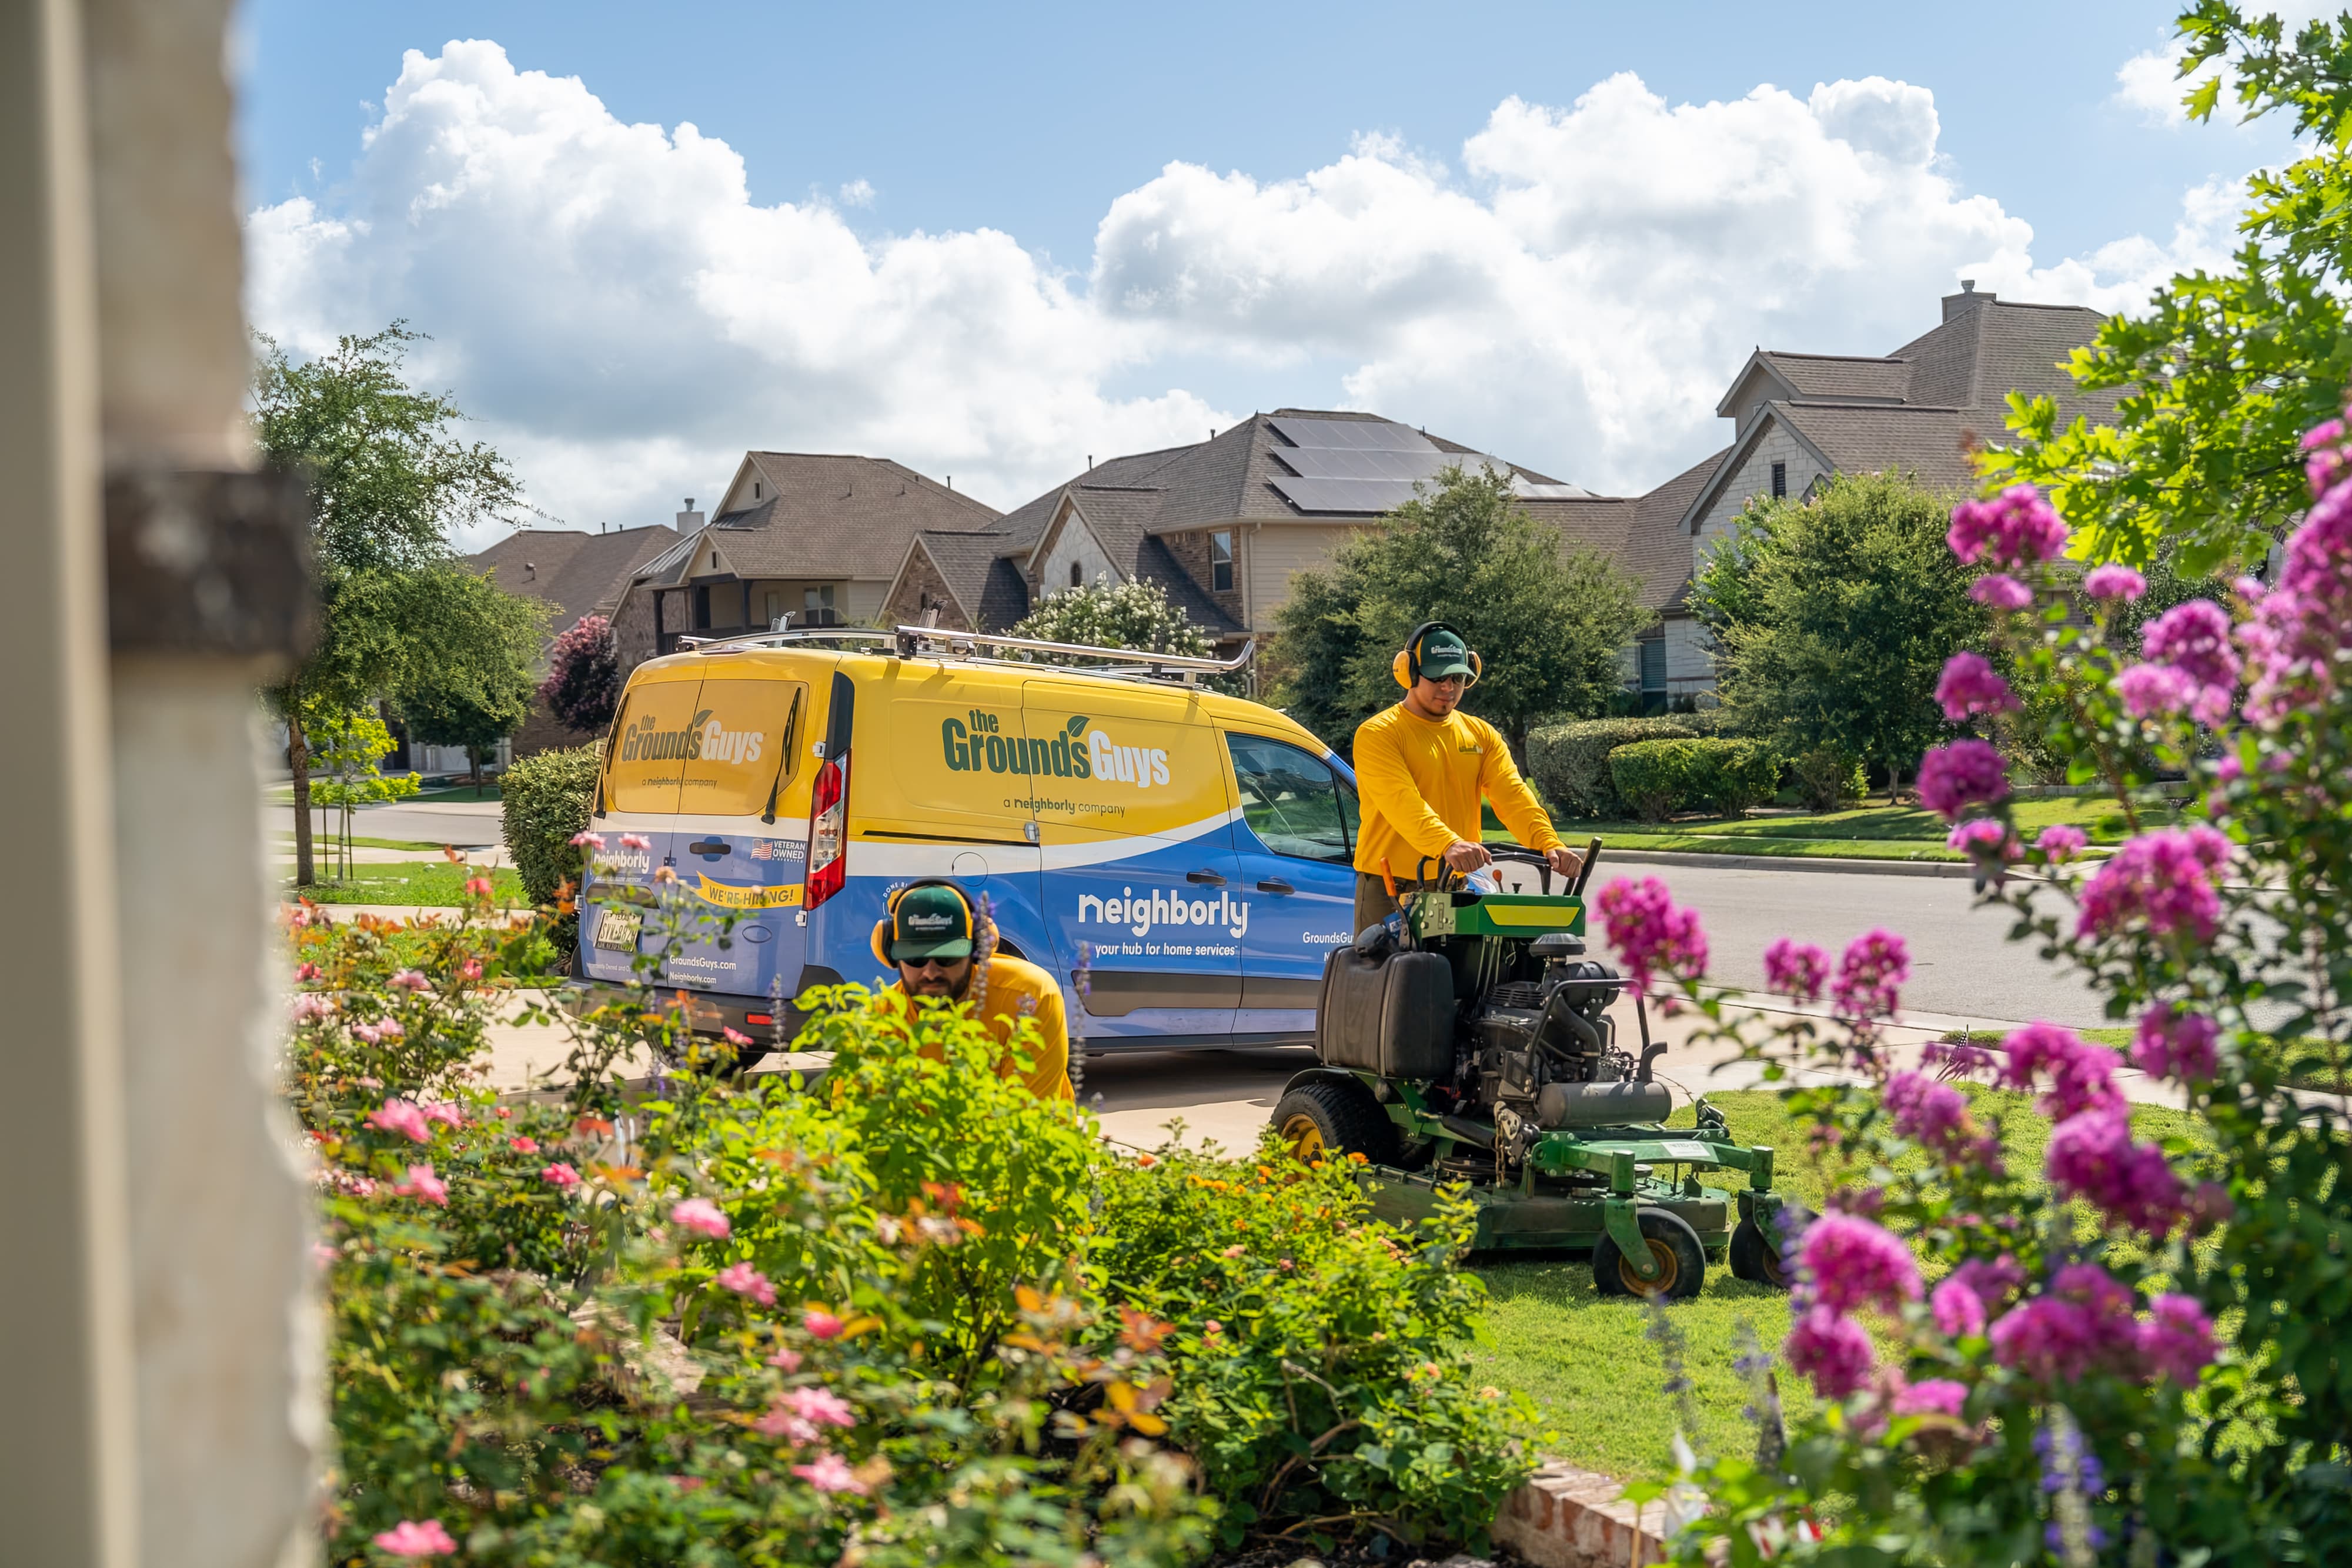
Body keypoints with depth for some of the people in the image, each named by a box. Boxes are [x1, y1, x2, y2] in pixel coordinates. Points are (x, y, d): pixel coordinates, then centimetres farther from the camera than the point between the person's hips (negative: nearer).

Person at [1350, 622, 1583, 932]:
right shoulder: (1378, 734, -6)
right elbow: (1402, 802, -23)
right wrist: (1447, 844, -40)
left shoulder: (1481, 735, 12)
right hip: (1390, 888, -4)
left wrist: (1550, 845, -21)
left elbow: (1513, 796, -2)